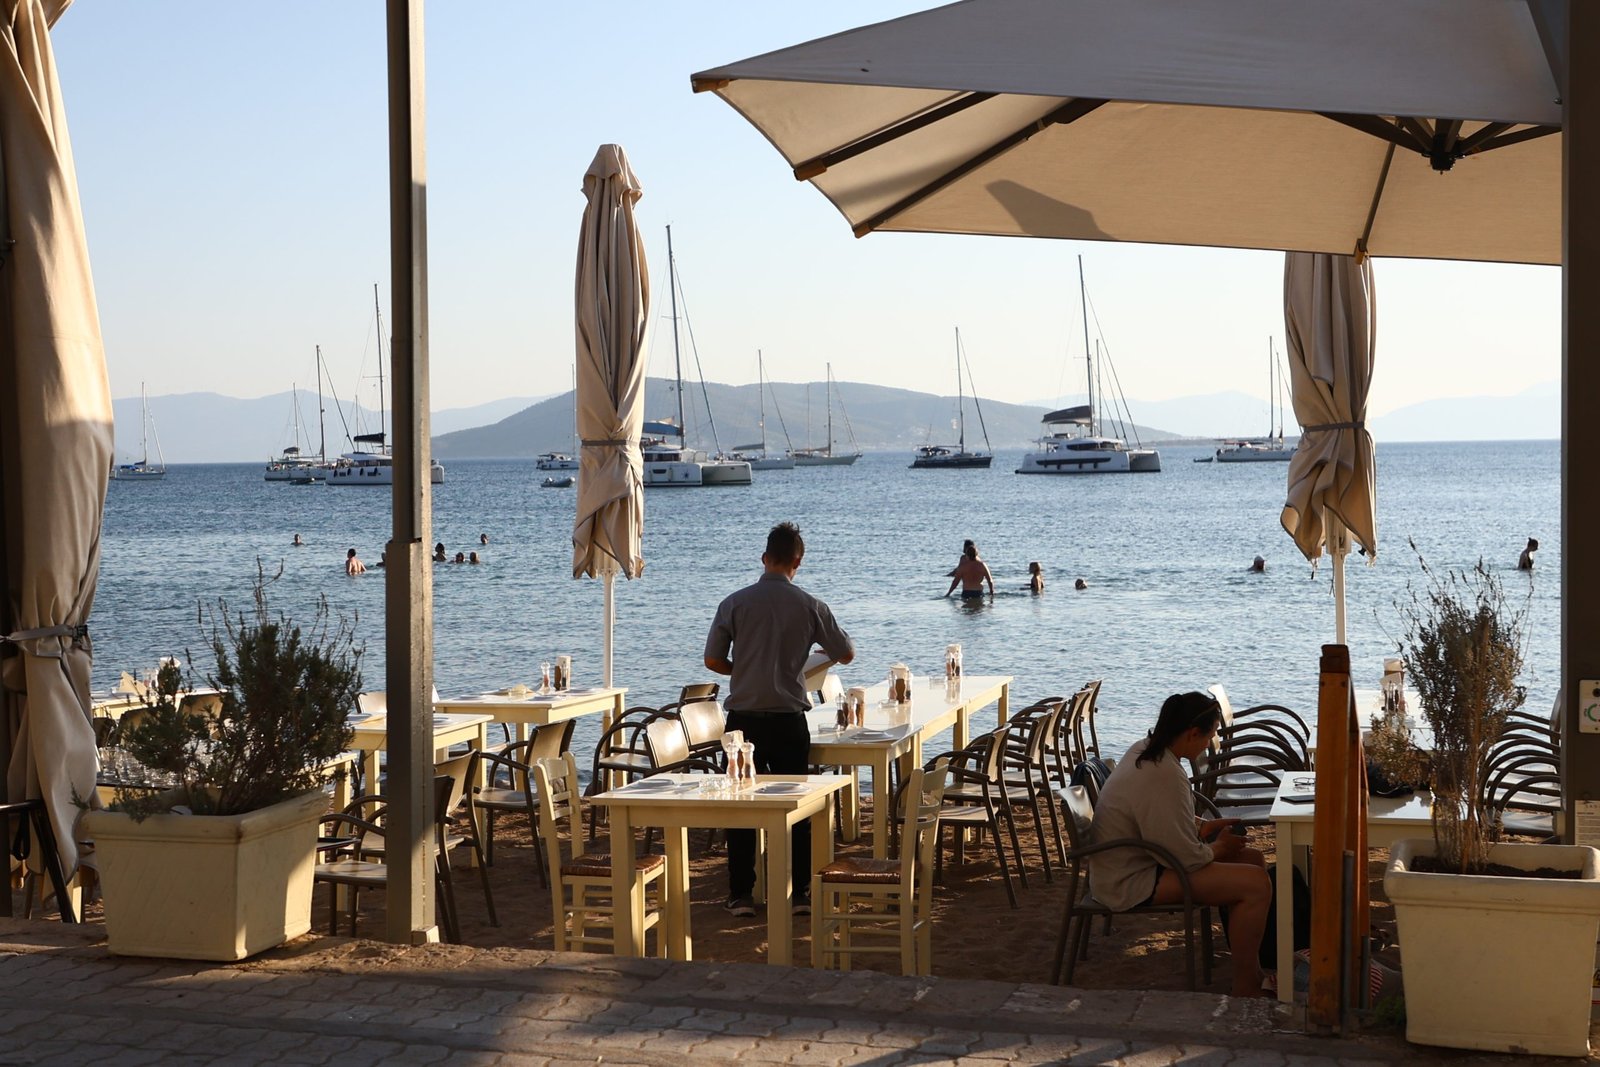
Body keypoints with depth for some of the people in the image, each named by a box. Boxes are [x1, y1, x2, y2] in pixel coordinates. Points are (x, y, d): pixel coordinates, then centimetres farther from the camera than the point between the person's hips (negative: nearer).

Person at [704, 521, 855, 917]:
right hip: (789, 718, 0)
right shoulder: (809, 606, -4)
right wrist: (819, 639, 28)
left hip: (743, 717, 0)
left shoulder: (735, 603, -4)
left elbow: (713, 660, 0)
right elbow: (846, 654, 6)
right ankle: (800, 892, 11)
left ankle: (741, 894, 8)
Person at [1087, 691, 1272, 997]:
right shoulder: (1164, 777, -28)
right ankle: (1246, 989, -8)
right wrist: (1219, 848, -3)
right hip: (1129, 884, -11)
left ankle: (1253, 967, 17)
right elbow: (1188, 858, -23)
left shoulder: (1145, 750, 3)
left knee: (1253, 859, 12)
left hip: (1126, 863, 11)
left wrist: (1202, 826, 7)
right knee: (1256, 885, -18)